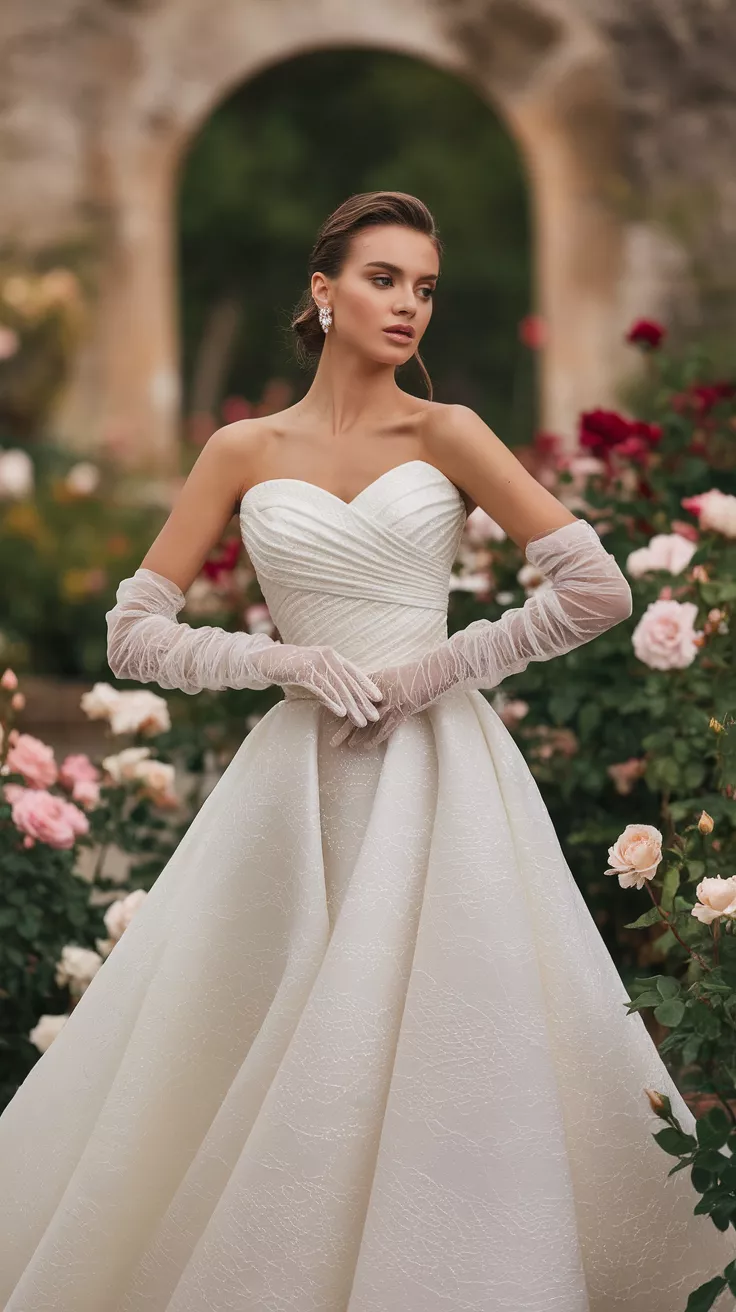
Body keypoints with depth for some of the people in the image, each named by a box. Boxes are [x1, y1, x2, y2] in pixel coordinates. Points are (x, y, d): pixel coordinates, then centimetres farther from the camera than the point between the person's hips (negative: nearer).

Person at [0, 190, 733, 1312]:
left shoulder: (445, 433, 3)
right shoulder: (245, 450, 6)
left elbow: (599, 590, -4)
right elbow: (133, 634, 5)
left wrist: (441, 666, -7)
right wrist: (290, 661, -8)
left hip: (443, 772, -1)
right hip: (298, 782, 1)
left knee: (443, 1046, -3)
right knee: (264, 1062, 1)